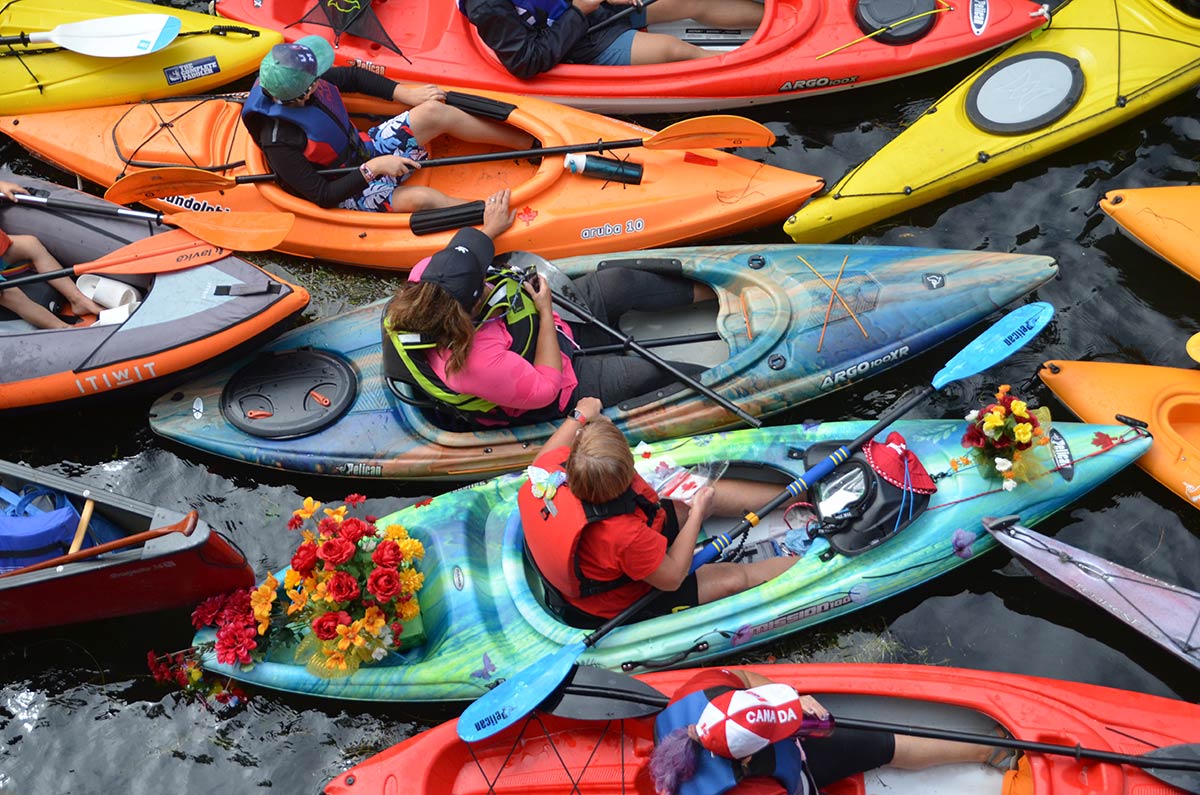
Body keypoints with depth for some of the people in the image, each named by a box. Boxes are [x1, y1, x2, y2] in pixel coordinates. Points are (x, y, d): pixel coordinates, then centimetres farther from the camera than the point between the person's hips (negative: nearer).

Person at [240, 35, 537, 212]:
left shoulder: (303, 82, -12)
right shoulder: (279, 142, -31)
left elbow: (353, 77, 6)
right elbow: (322, 196, -25)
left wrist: (404, 93, 0)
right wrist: (372, 169, -30)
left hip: (363, 149, 7)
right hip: (347, 191, -7)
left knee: (434, 111, -8)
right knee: (421, 198, -33)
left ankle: (536, 144, -1)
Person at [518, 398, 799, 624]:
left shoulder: (549, 471, -29)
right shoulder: (624, 536, -45)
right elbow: (671, 578, -25)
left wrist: (579, 417, 10)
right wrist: (697, 513, -17)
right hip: (622, 603, -7)